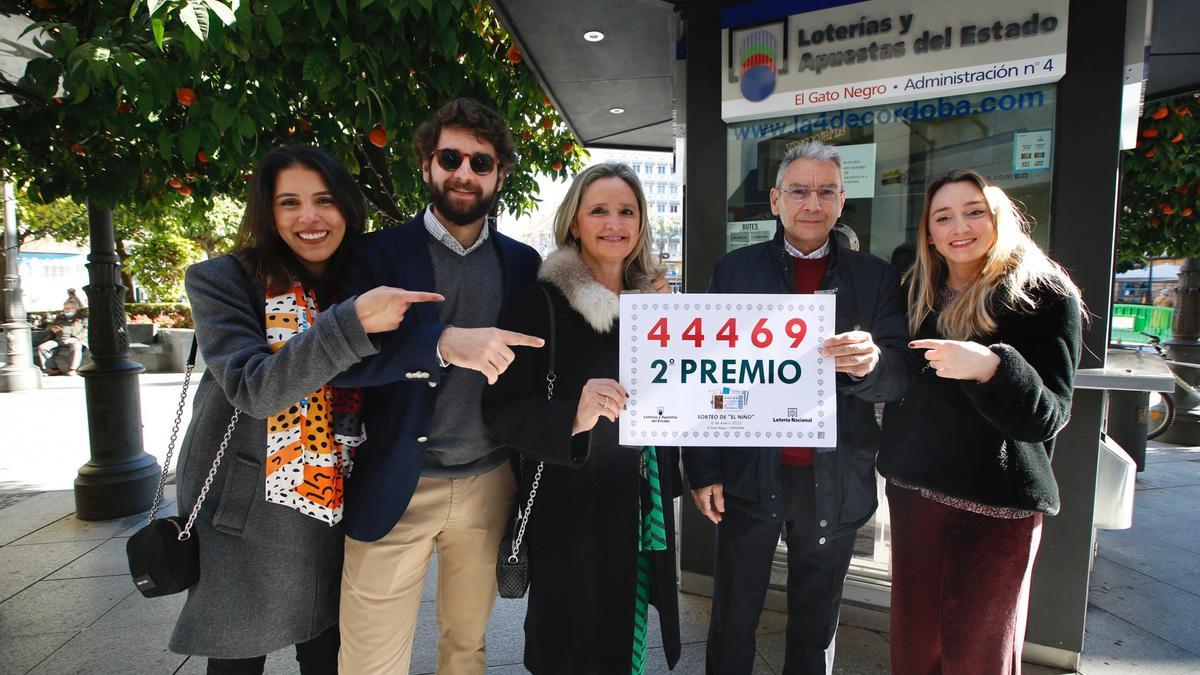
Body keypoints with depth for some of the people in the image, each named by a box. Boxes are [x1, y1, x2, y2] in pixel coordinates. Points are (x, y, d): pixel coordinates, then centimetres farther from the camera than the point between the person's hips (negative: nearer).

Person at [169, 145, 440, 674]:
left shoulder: (362, 285, 4)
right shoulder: (223, 281, -10)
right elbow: (253, 389, -25)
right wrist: (352, 323, -35)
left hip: (332, 511, 4)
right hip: (246, 517, -3)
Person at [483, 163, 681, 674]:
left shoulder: (655, 299, 6)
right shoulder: (541, 304, -10)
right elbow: (502, 410, -13)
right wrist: (574, 418, -31)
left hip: (646, 508, 5)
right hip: (573, 512, -5)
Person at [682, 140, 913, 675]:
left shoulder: (876, 279, 3)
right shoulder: (734, 270, 1)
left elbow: (900, 378, -3)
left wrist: (871, 362, -27)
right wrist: (704, 470, -5)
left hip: (835, 483, 1)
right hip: (750, 475, -1)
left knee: (816, 624, 18)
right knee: (733, 618, 13)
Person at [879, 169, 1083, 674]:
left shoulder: (1045, 295, -8)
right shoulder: (917, 293, 7)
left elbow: (1048, 415, -15)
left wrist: (990, 368, -31)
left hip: (998, 502, -4)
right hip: (914, 490, 5)